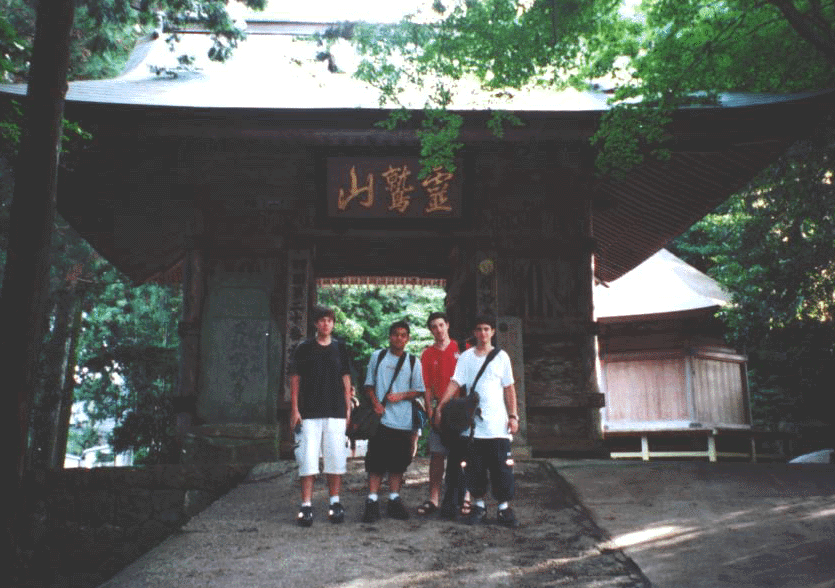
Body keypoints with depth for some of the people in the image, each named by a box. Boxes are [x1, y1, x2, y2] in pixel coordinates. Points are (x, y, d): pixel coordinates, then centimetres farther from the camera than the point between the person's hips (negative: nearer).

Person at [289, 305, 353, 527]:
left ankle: (335, 502, 16)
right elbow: (295, 379, 3)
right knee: (307, 458, -3)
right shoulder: (304, 348, 3)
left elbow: (346, 380, 11)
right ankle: (306, 505, 3)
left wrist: (348, 408, 4)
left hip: (336, 412, 2)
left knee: (335, 457, 5)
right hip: (309, 413, -2)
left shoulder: (340, 348, 9)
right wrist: (294, 409, -4)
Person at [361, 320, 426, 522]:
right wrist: (376, 403, -7)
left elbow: (419, 390, 9)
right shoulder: (377, 357, 7)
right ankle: (372, 502, 3)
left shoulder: (413, 362, 8)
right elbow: (369, 384, 9)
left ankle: (394, 500, 19)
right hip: (381, 418, -1)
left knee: (398, 462, 8)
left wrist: (402, 395, -8)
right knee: (376, 461, -3)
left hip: (403, 420, 2)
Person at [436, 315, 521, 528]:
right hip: (473, 422, 1)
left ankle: (504, 507, 10)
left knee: (502, 468, -1)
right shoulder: (466, 357, 8)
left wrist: (513, 416, 2)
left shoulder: (501, 356, 9)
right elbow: (455, 383, -1)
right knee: (475, 468, 5)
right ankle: (479, 505, 19)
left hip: (498, 423, 0)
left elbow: (509, 388, 10)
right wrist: (440, 407, -13)